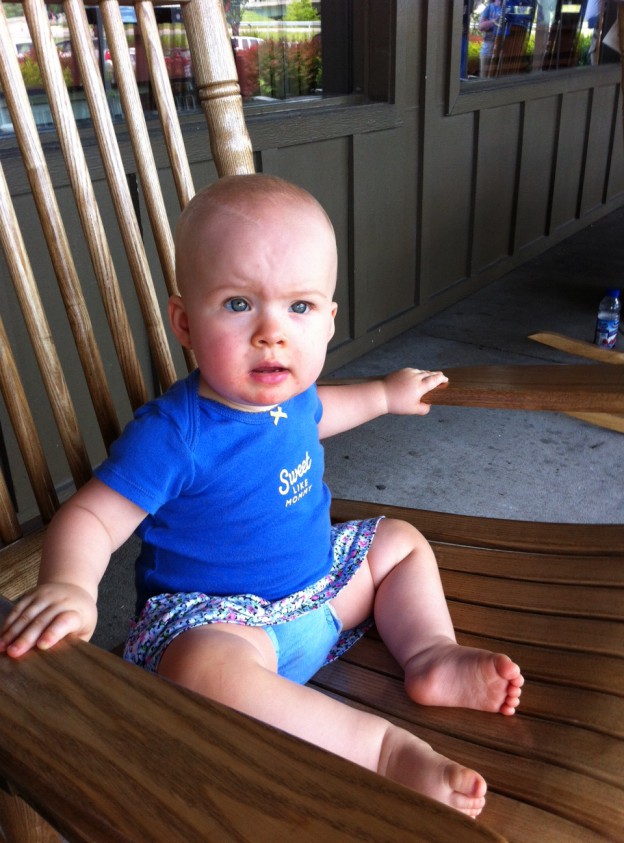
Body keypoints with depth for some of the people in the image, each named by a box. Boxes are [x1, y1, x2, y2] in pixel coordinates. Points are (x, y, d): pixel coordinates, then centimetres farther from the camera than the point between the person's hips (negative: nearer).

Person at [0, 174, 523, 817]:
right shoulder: (173, 433, -28)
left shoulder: (289, 391, -4)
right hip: (214, 617, -7)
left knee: (400, 542, 14)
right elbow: (89, 518, -26)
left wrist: (385, 394, 31)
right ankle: (383, 749, -30)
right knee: (202, 668, -39)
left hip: (320, 578, 8)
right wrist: (67, 585, -47)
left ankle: (433, 656, 0)